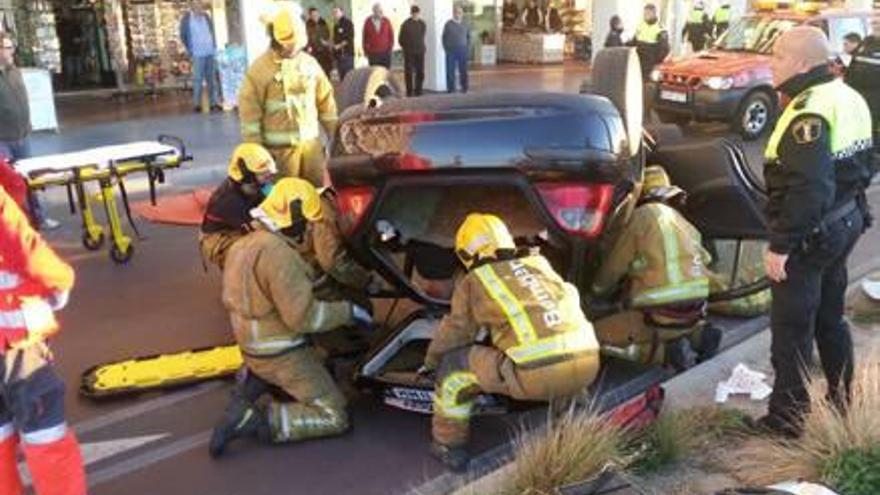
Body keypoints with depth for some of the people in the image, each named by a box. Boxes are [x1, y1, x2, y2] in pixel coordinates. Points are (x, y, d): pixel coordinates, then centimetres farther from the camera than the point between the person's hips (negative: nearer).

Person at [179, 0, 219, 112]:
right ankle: (197, 104, 1)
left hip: (210, 52, 4)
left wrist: (214, 46, 9)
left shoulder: (206, 17, 11)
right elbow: (183, 36, 2)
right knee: (198, 79, -5)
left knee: (211, 78, 6)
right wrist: (190, 50, -2)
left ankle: (213, 103, 10)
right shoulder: (186, 18, -1)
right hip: (198, 53, -4)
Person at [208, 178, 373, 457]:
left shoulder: (244, 245, 7)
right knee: (334, 418, -3)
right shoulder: (277, 252, -24)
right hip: (282, 357, -9)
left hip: (253, 349, 9)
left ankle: (253, 379, 11)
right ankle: (253, 421, -13)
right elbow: (301, 315, -27)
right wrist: (348, 311, -16)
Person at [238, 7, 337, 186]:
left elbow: (325, 100, 13)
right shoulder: (261, 67, -8)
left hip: (311, 141, 5)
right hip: (280, 146, -4)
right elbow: (250, 109, -9)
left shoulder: (309, 63, 7)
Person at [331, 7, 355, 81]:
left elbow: (350, 38, -12)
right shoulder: (336, 25, 18)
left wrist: (340, 45, -10)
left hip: (347, 53, -7)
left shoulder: (348, 23, -5)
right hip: (338, 54, 8)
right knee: (341, 76, 7)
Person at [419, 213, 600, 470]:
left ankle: (449, 447, 22)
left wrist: (430, 362, 40)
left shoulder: (473, 282, 12)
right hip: (586, 365, 5)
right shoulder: (539, 264, 25)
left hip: (535, 374, -5)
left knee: (453, 364, 14)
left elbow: (455, 332, 18)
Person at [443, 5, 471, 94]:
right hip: (451, 50, -1)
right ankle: (451, 88, 4)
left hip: (463, 50, 1)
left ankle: (464, 87, 8)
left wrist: (468, 48, 1)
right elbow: (444, 37, 5)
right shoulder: (448, 24, 3)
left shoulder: (465, 25, 9)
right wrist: (446, 49, -3)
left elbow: (468, 37, 12)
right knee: (450, 70, -2)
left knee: (463, 70, 1)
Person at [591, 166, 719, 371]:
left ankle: (664, 350, -12)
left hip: (661, 316, -7)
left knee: (594, 336, 0)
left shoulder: (641, 217, -3)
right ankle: (697, 335, 7)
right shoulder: (683, 222, 17)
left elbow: (613, 268, 1)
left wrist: (598, 291, 22)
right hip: (695, 313, 7)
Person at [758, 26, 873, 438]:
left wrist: (780, 245, -25)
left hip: (812, 234, -10)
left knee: (791, 329, 1)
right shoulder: (849, 98, 8)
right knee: (830, 318, 22)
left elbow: (809, 190, -29)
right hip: (847, 222, 10)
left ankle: (788, 417, 12)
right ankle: (842, 402, 35)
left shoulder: (809, 113, -24)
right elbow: (863, 166, 16)